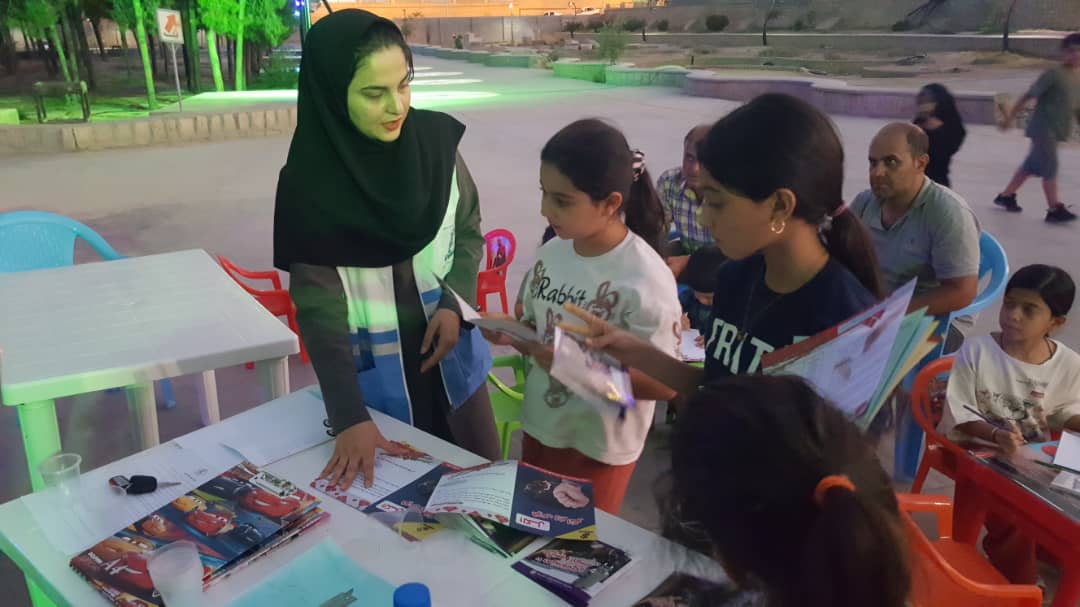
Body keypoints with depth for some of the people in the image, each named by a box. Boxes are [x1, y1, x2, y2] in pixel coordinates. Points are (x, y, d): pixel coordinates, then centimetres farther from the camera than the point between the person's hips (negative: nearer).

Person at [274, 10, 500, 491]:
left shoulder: (435, 139, -11)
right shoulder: (309, 183, -19)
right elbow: (317, 306, -18)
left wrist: (455, 302, -14)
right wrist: (349, 416, -25)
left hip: (449, 351, 3)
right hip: (373, 369, -3)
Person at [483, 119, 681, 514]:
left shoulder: (645, 278, -24)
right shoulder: (550, 254, -6)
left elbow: (666, 384, -20)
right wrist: (510, 334, -14)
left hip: (600, 447, -5)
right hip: (539, 428, 6)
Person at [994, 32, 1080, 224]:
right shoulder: (1054, 74, -12)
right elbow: (1029, 96, -11)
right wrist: (1010, 117, -11)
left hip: (1058, 131, 8)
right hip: (1043, 127, -8)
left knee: (1032, 165, 14)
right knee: (1050, 167, -8)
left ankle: (1006, 196, 26)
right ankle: (1055, 209, -4)